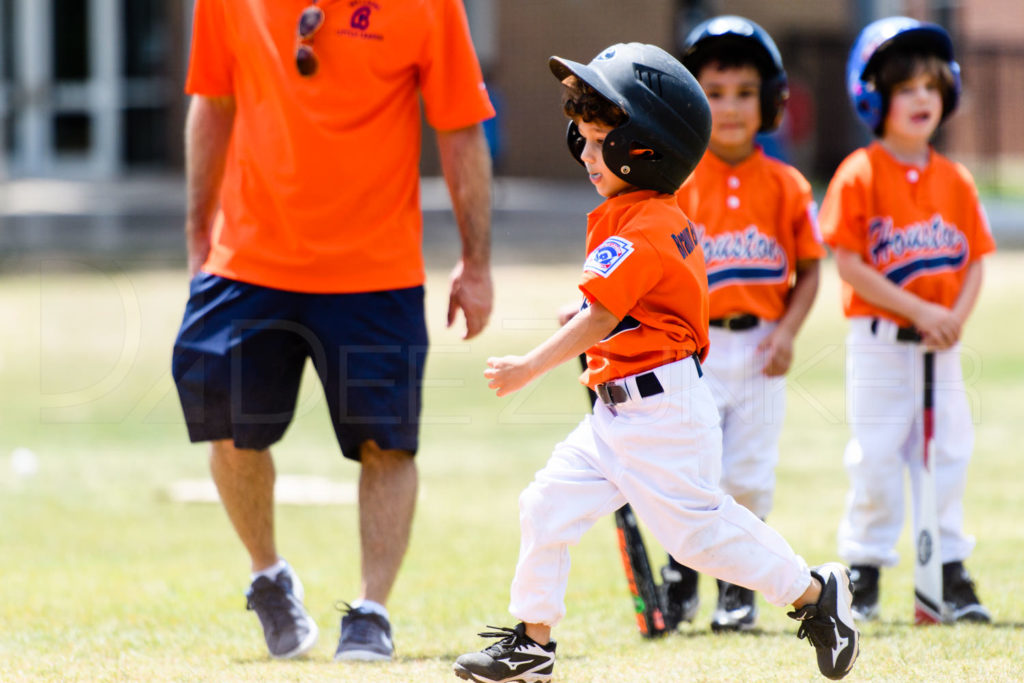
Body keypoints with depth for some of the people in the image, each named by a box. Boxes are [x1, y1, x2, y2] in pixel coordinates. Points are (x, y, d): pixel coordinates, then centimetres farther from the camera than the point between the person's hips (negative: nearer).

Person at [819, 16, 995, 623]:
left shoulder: (955, 181, 7)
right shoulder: (859, 176, -8)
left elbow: (975, 260, 7)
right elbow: (850, 265, -13)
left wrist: (957, 317, -12)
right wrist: (919, 311, -18)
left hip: (942, 345, 4)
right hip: (879, 340, -4)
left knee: (948, 456, 6)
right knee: (877, 459, -1)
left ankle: (950, 574, 13)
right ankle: (864, 572, 9)